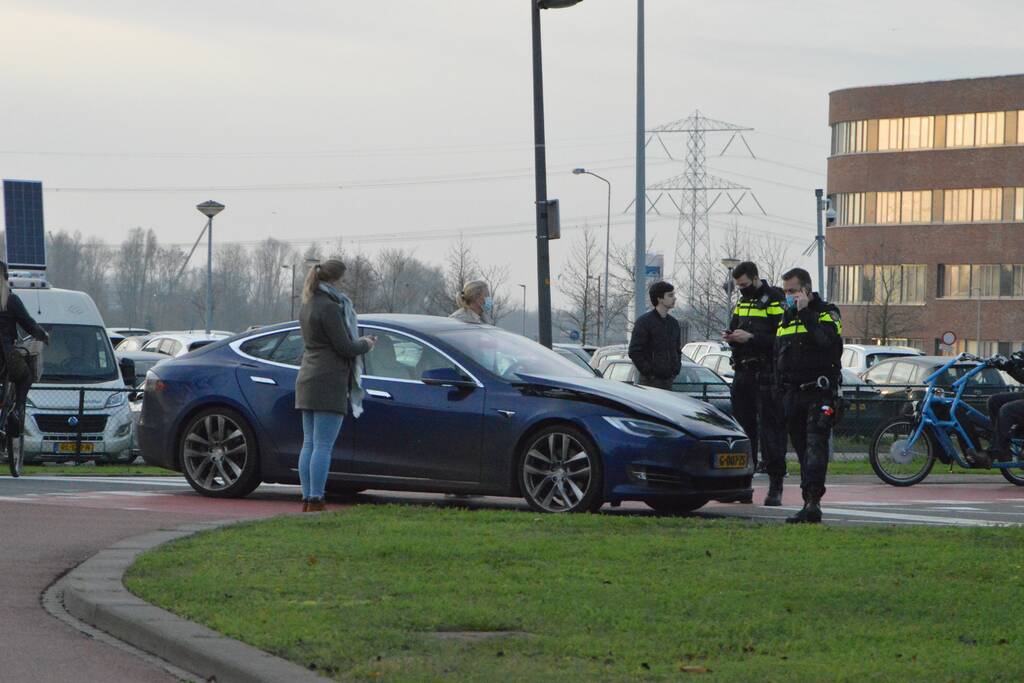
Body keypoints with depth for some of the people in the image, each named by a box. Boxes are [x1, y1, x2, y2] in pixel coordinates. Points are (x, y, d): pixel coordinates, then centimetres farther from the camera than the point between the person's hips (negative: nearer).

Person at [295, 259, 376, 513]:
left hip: (307, 379, 9)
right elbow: (344, 347, -16)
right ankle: (315, 501, -10)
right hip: (329, 382, -9)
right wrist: (365, 345, 4)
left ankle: (307, 499, 11)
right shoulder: (329, 308, -15)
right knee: (323, 446, -8)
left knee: (309, 444, 10)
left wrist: (359, 342, 12)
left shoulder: (307, 305, 14)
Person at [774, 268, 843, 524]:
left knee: (815, 445, -17)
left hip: (819, 393, -7)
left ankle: (813, 500, -28)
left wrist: (805, 312, -18)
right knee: (802, 450, 6)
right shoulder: (786, 318, 19)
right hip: (793, 395, 7)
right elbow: (778, 357, 25)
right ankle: (810, 503, 7)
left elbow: (826, 340, -23)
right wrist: (781, 391, 18)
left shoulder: (826, 313, -1)